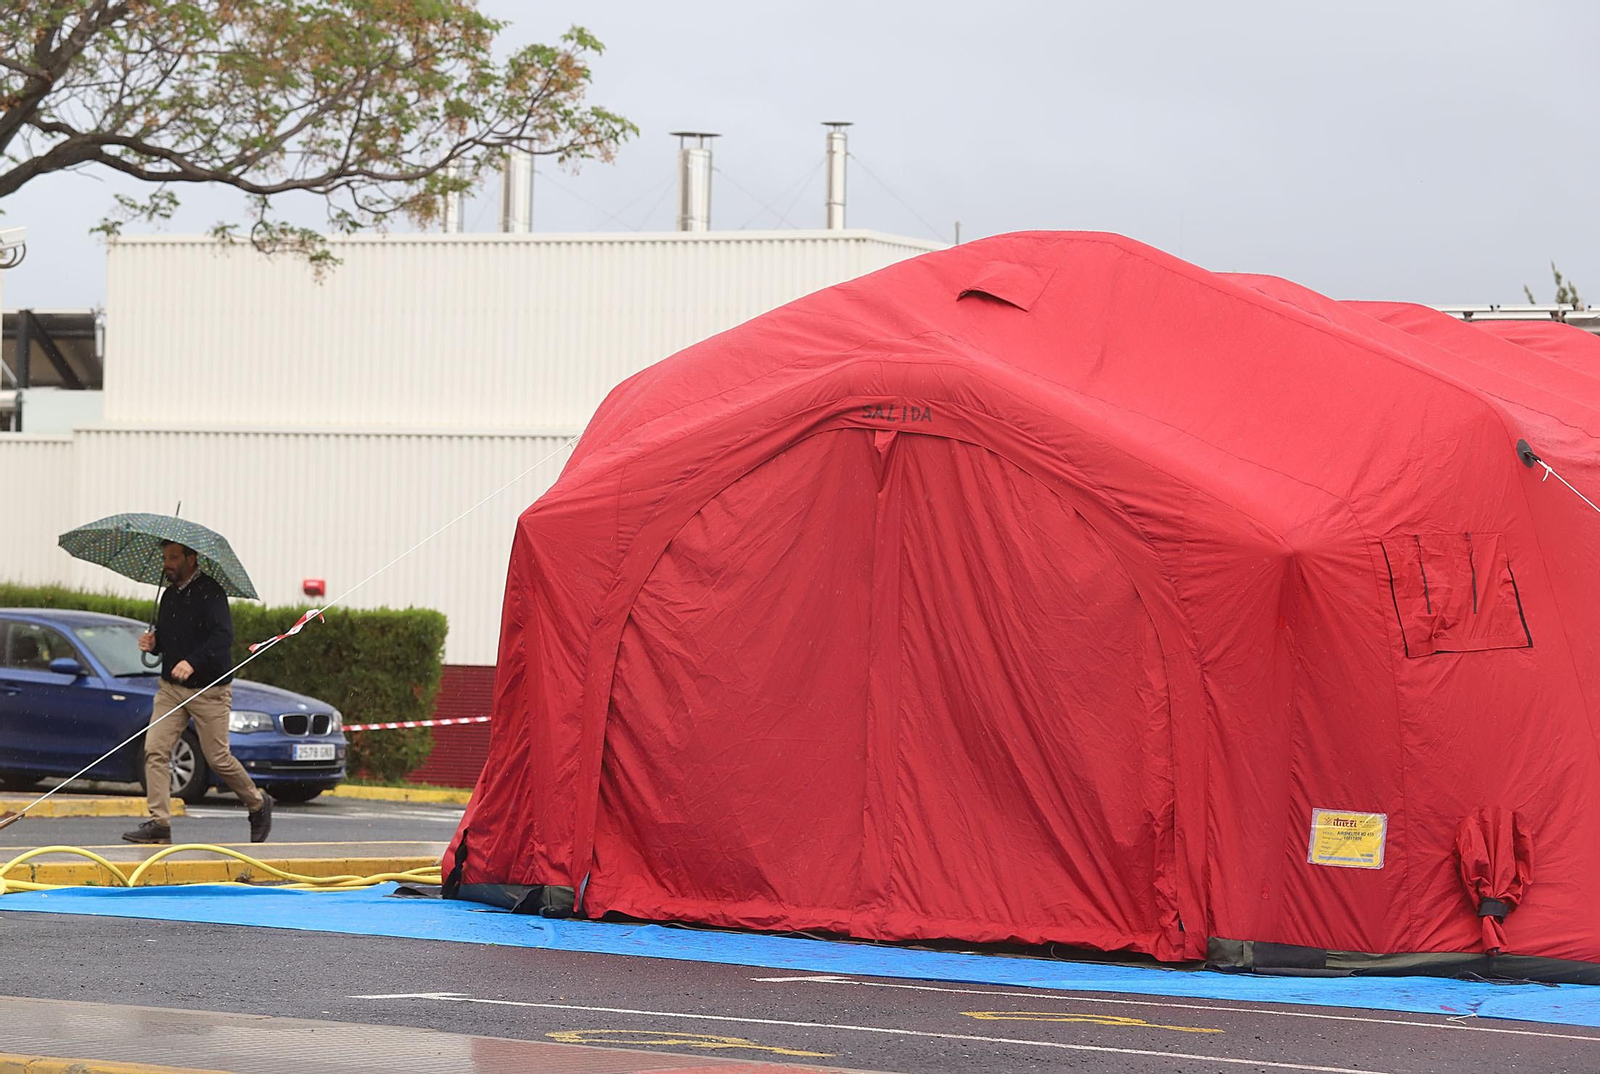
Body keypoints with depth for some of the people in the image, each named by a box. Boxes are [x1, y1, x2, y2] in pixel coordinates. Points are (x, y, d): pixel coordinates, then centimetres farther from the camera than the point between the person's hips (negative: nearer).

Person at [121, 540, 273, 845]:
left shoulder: (209, 592, -12)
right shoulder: (169, 595, 13)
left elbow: (223, 636, -24)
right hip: (171, 688, 7)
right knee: (155, 749, -9)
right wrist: (153, 643, 2)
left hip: (209, 690, -7)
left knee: (218, 757, -2)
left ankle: (258, 804, 22)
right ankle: (159, 822, -9)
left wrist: (192, 662, -36)